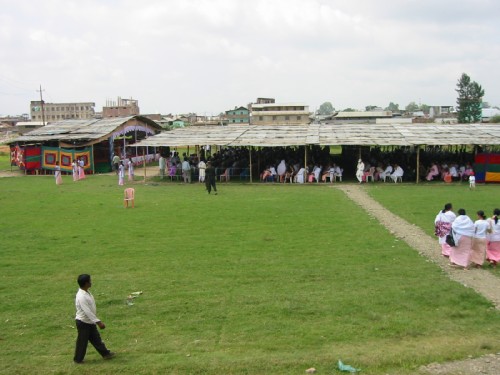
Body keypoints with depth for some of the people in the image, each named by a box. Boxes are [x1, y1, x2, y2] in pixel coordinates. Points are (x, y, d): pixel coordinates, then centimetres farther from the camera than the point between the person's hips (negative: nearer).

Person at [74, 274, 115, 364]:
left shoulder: (86, 293, 2)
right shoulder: (81, 297, -29)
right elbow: (87, 312, -31)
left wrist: (97, 321, 18)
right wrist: (98, 322, -29)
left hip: (90, 322, 9)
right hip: (83, 323, -9)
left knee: (96, 338, 16)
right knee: (82, 342, 8)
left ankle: (105, 353, 25)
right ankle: (78, 359, 25)